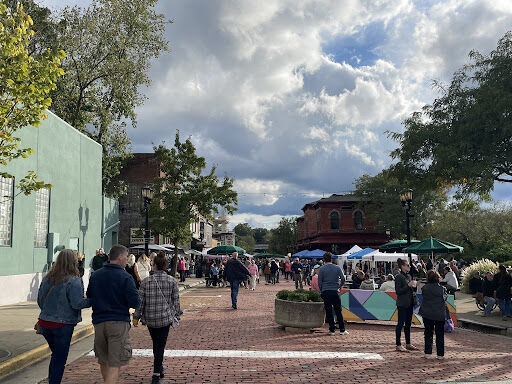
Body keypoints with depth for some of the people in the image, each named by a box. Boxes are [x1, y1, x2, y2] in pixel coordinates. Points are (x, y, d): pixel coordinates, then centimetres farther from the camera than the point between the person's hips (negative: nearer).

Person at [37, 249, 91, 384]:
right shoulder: (74, 280, -16)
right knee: (59, 358, 5)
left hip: (44, 322, 6)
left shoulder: (48, 278, 4)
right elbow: (77, 303, -21)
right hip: (63, 325, -6)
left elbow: (40, 300, 12)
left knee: (56, 355, 22)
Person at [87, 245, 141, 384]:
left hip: (98, 322, 5)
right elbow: (135, 303, -12)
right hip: (119, 322, -5)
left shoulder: (95, 275, 6)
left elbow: (89, 297, 16)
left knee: (103, 361, 21)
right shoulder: (125, 277, -10)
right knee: (115, 364, -2)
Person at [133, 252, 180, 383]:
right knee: (160, 345, 5)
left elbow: (140, 301, -4)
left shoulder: (146, 281, -6)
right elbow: (176, 301, 0)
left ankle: (159, 369, 31)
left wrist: (136, 317, 6)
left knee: (156, 344, 20)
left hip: (150, 318, 1)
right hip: (166, 318, -1)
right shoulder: (172, 281, -5)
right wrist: (176, 316, 11)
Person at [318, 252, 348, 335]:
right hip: (335, 291, 1)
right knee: (338, 311, 7)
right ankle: (342, 330, 9)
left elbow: (319, 282, -1)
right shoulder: (337, 268, 3)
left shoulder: (322, 269, -1)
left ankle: (332, 330, 5)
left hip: (326, 292, -1)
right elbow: (343, 279, -1)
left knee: (329, 311, 4)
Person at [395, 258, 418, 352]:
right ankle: (398, 345, 3)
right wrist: (408, 285, -19)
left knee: (408, 323, 13)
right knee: (401, 323, -3)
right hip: (402, 304, -8)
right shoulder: (399, 277, -12)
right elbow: (398, 291, -16)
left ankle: (408, 344, 22)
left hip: (409, 303, 8)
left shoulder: (408, 276, 13)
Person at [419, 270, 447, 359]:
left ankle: (428, 353, 11)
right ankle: (440, 354, 13)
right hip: (440, 315, -1)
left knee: (428, 333, 10)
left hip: (427, 314, 1)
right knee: (439, 334, 9)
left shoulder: (424, 288, -7)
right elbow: (445, 298, 2)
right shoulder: (442, 289, -10)